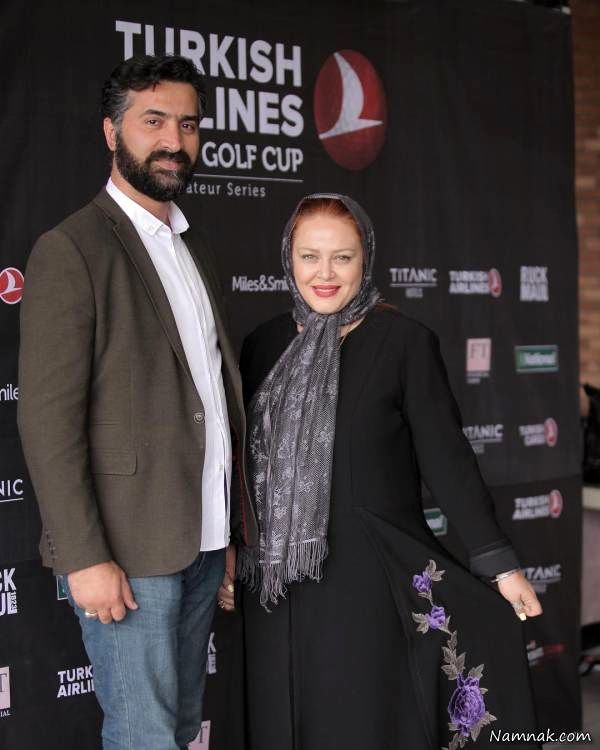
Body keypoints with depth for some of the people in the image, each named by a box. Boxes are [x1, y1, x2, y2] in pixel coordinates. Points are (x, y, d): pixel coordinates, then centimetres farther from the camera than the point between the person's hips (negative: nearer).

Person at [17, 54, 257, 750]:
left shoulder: (191, 247, 16)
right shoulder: (70, 249, -8)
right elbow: (47, 418, -13)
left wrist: (233, 531, 13)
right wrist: (84, 557, -18)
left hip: (203, 542, 7)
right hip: (129, 551, -7)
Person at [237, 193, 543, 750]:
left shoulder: (404, 342, -6)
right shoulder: (265, 344, 6)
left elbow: (445, 456, -7)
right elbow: (248, 459, 11)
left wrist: (499, 563, -10)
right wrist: (228, 556, 12)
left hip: (369, 577, -4)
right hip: (279, 584, 4)